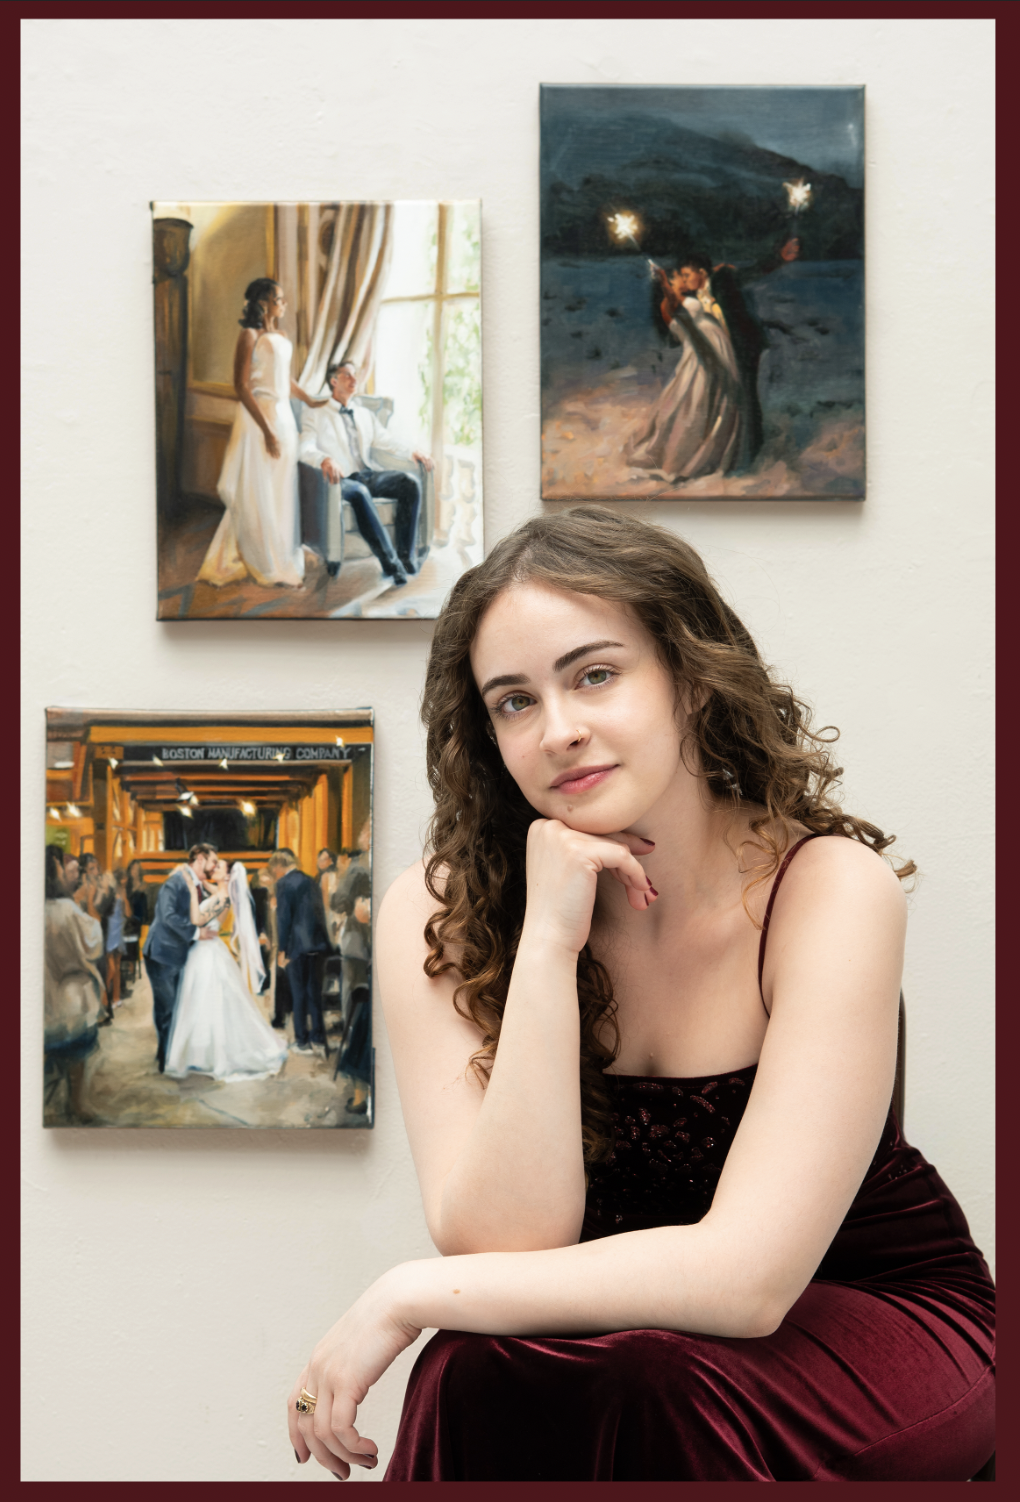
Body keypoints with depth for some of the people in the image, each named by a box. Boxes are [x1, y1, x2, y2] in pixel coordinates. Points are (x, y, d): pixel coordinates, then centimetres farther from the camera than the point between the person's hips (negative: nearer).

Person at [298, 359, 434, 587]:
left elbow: (386, 442, 19)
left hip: (370, 475, 6)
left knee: (410, 482, -23)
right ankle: (390, 562, -43)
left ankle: (407, 556, -27)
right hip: (342, 479, -6)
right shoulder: (314, 415, 10)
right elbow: (305, 449, -6)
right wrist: (324, 459, -29)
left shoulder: (365, 415, 29)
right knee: (359, 492, -41)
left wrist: (411, 453, -3)